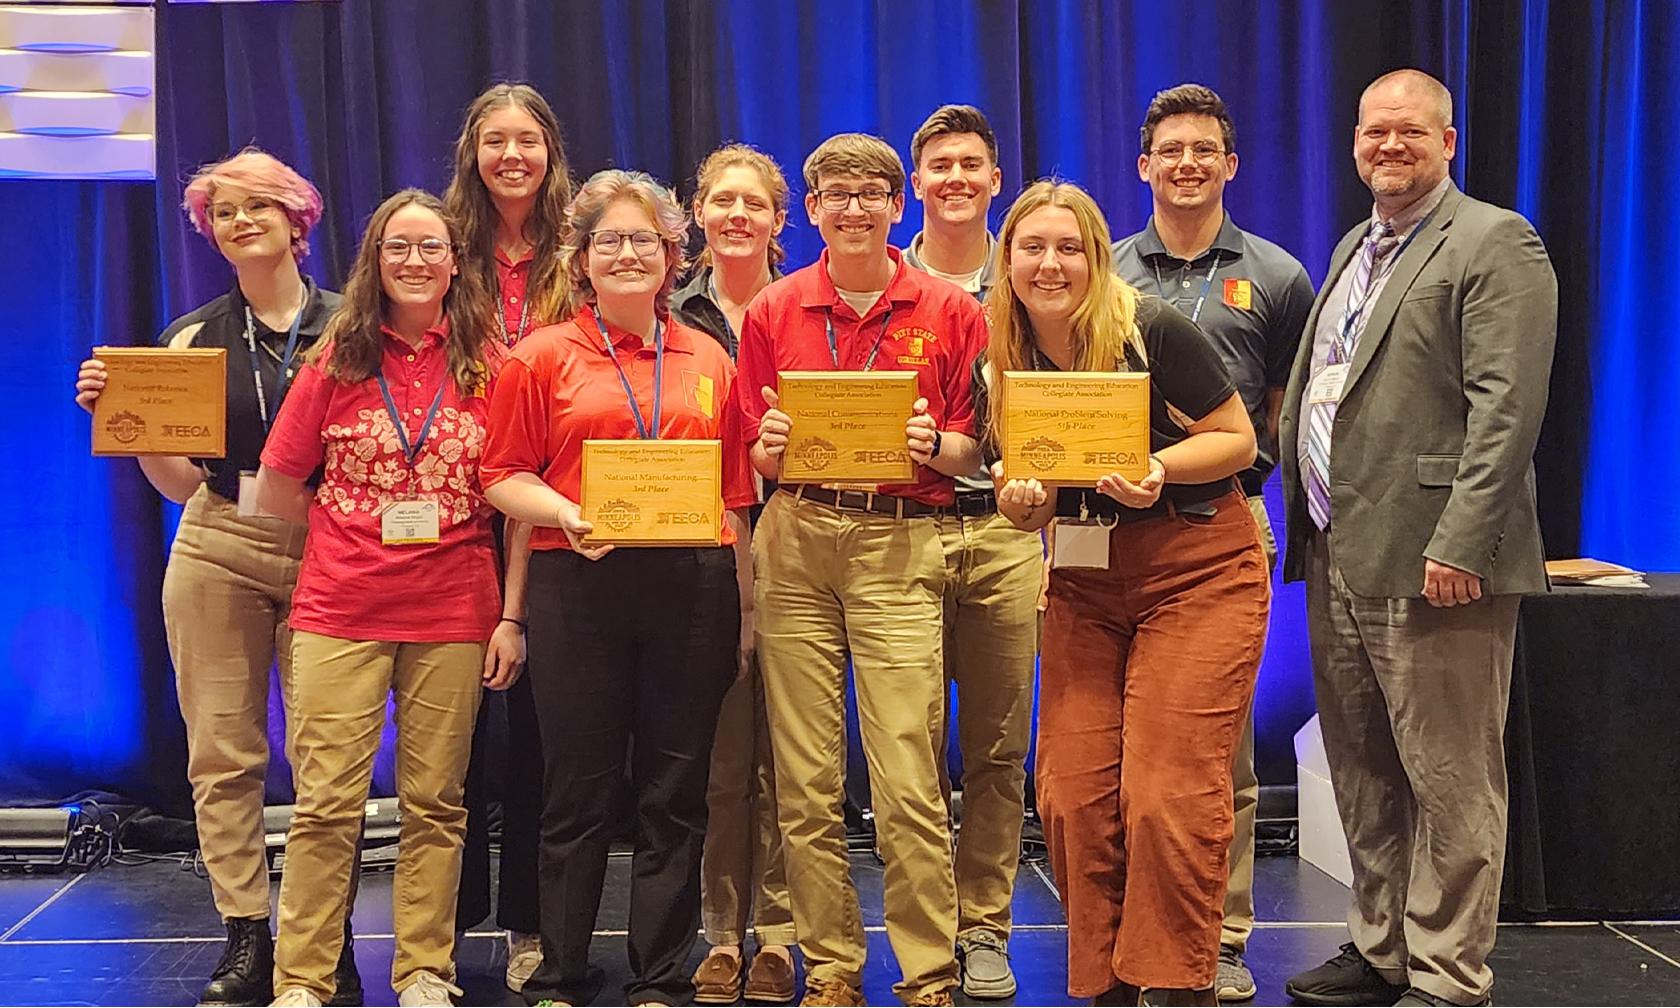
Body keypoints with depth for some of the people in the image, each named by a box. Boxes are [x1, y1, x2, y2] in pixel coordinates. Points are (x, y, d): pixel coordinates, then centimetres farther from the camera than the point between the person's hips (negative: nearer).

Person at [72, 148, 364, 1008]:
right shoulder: (193, 338, 9)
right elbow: (180, 482, 9)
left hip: (326, 555, -2)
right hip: (218, 554, 3)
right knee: (223, 751, 3)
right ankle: (245, 938, 12)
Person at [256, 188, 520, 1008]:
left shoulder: (487, 362, 5)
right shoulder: (339, 357, 5)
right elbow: (278, 489, 8)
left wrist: (512, 614, -2)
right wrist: (370, 530, 1)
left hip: (454, 613, 0)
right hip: (342, 609, 0)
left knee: (435, 802, 6)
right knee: (326, 802, -1)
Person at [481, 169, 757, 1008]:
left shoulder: (709, 360, 12)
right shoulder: (543, 356, 5)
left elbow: (734, 493, 12)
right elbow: (503, 475, 2)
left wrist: (746, 610, 9)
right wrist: (568, 515, -17)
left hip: (692, 586, 2)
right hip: (578, 587, -2)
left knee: (675, 792, 6)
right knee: (577, 790, 5)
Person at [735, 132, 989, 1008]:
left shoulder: (950, 311, 6)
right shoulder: (772, 311, 11)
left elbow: (978, 450, 8)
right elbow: (754, 454, 15)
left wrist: (934, 444, -12)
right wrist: (772, 445, -7)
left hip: (900, 546, -2)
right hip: (794, 541, 2)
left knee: (909, 784, -7)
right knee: (803, 780, 4)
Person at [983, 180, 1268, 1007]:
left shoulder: (1151, 332, -13)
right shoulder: (1003, 366, 3)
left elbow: (1238, 438, -7)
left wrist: (1158, 468, -24)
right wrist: (1021, 501, -12)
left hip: (1198, 572, -5)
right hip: (1083, 583, 5)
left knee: (1168, 791, -10)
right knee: (1072, 795, 1)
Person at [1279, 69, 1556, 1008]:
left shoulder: (1495, 244, -6)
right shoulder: (1354, 249, 20)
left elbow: (1507, 409, -16)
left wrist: (1458, 545, -22)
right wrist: (1306, 524, 14)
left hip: (1432, 563, -8)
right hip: (1338, 558, 9)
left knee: (1449, 782, 0)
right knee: (1363, 777, 16)